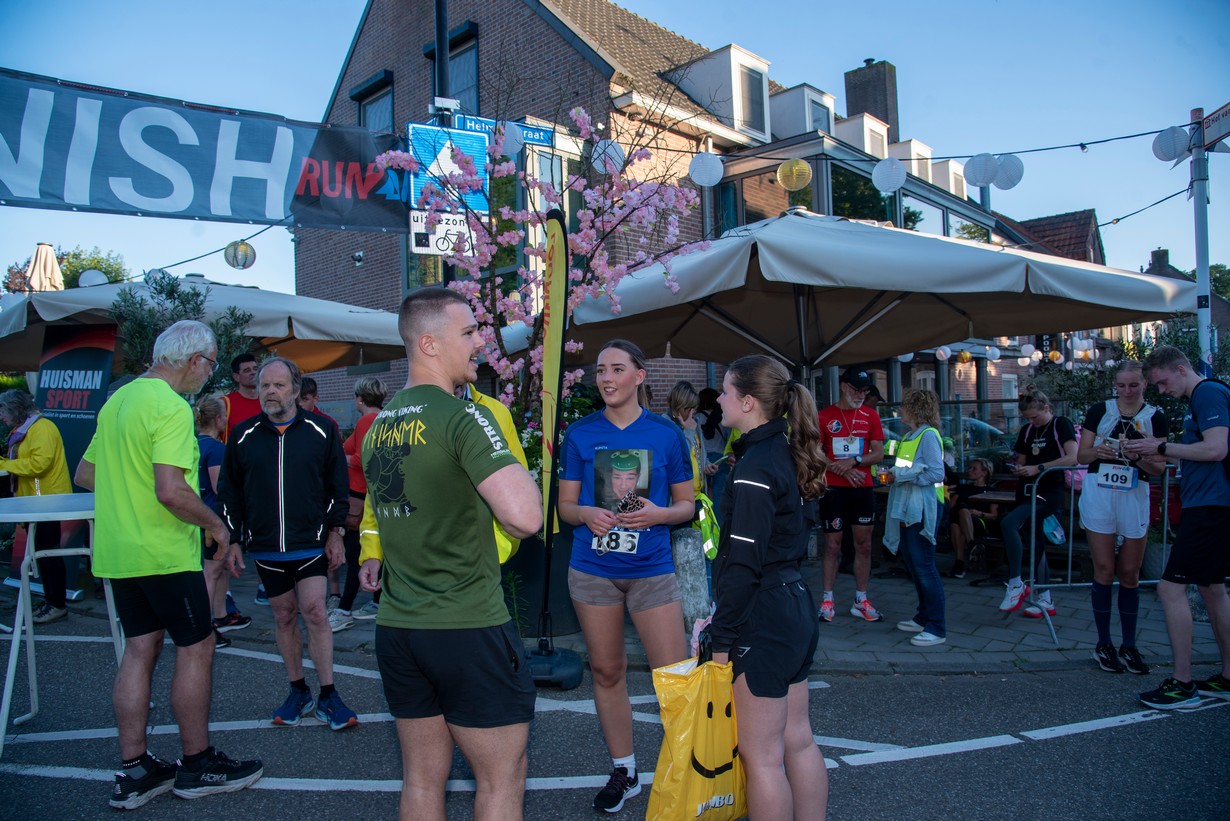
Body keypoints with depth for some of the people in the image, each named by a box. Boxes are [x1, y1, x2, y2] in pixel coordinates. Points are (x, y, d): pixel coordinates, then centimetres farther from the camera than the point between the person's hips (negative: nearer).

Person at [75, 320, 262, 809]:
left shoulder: (117, 400, 12)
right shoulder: (172, 407, -17)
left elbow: (84, 474, 19)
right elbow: (171, 491, -26)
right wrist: (217, 526, -13)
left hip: (118, 550, 9)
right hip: (164, 553, -9)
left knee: (140, 649, 13)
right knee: (196, 648, 4)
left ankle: (133, 770, 19)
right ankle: (197, 764, 15)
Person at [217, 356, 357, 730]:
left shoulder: (321, 430, -2)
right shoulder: (243, 434, 4)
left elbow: (337, 485, 3)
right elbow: (230, 492, 9)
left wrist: (335, 532, 0)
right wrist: (232, 540, 6)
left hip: (311, 543, -2)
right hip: (265, 546, 3)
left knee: (314, 612, -6)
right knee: (284, 616, 11)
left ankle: (328, 696, 5)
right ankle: (298, 692, 25)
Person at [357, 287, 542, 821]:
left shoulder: (378, 425, 9)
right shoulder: (464, 416, -16)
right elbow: (525, 517, -26)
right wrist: (517, 469, -8)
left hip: (396, 629, 8)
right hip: (470, 630, -8)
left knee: (422, 777, 18)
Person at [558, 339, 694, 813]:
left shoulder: (665, 433, -1)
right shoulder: (580, 433, 2)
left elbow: (687, 504, 5)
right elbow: (565, 505, 6)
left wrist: (660, 514, -16)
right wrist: (586, 514, -16)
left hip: (651, 569, -1)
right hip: (593, 569, 2)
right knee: (606, 671, 12)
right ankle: (623, 772, 31)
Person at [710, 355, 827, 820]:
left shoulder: (754, 467, -18)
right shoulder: (786, 454, 9)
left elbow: (743, 563, -21)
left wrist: (723, 638, -14)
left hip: (764, 619, -9)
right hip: (796, 606, 9)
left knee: (762, 755, 4)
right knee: (797, 739, 19)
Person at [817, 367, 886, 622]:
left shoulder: (870, 416, 6)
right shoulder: (825, 416, -1)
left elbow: (878, 454, 2)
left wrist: (854, 461, -15)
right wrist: (843, 471, -14)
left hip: (862, 488, 3)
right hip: (833, 488, -3)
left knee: (864, 544, 6)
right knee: (832, 544, 1)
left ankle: (861, 601, 15)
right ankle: (827, 600, 9)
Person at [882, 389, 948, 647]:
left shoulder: (928, 435, -12)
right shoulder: (908, 436, 16)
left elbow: (936, 473, -20)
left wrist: (900, 476, -16)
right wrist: (892, 475, 2)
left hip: (923, 509, -10)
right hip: (906, 508, 10)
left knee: (924, 567, -7)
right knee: (912, 564, 15)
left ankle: (936, 629, 0)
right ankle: (923, 617, 27)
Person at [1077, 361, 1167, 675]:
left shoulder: (1155, 417, 3)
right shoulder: (1099, 410, 3)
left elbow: (1158, 468, -2)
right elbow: (1081, 455, 4)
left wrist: (1137, 455, -22)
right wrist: (1098, 452, -17)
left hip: (1135, 497, 1)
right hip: (1099, 494, -1)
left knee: (1130, 574, 6)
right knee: (1104, 570, 2)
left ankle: (1129, 646, 17)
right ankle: (1103, 644, 12)